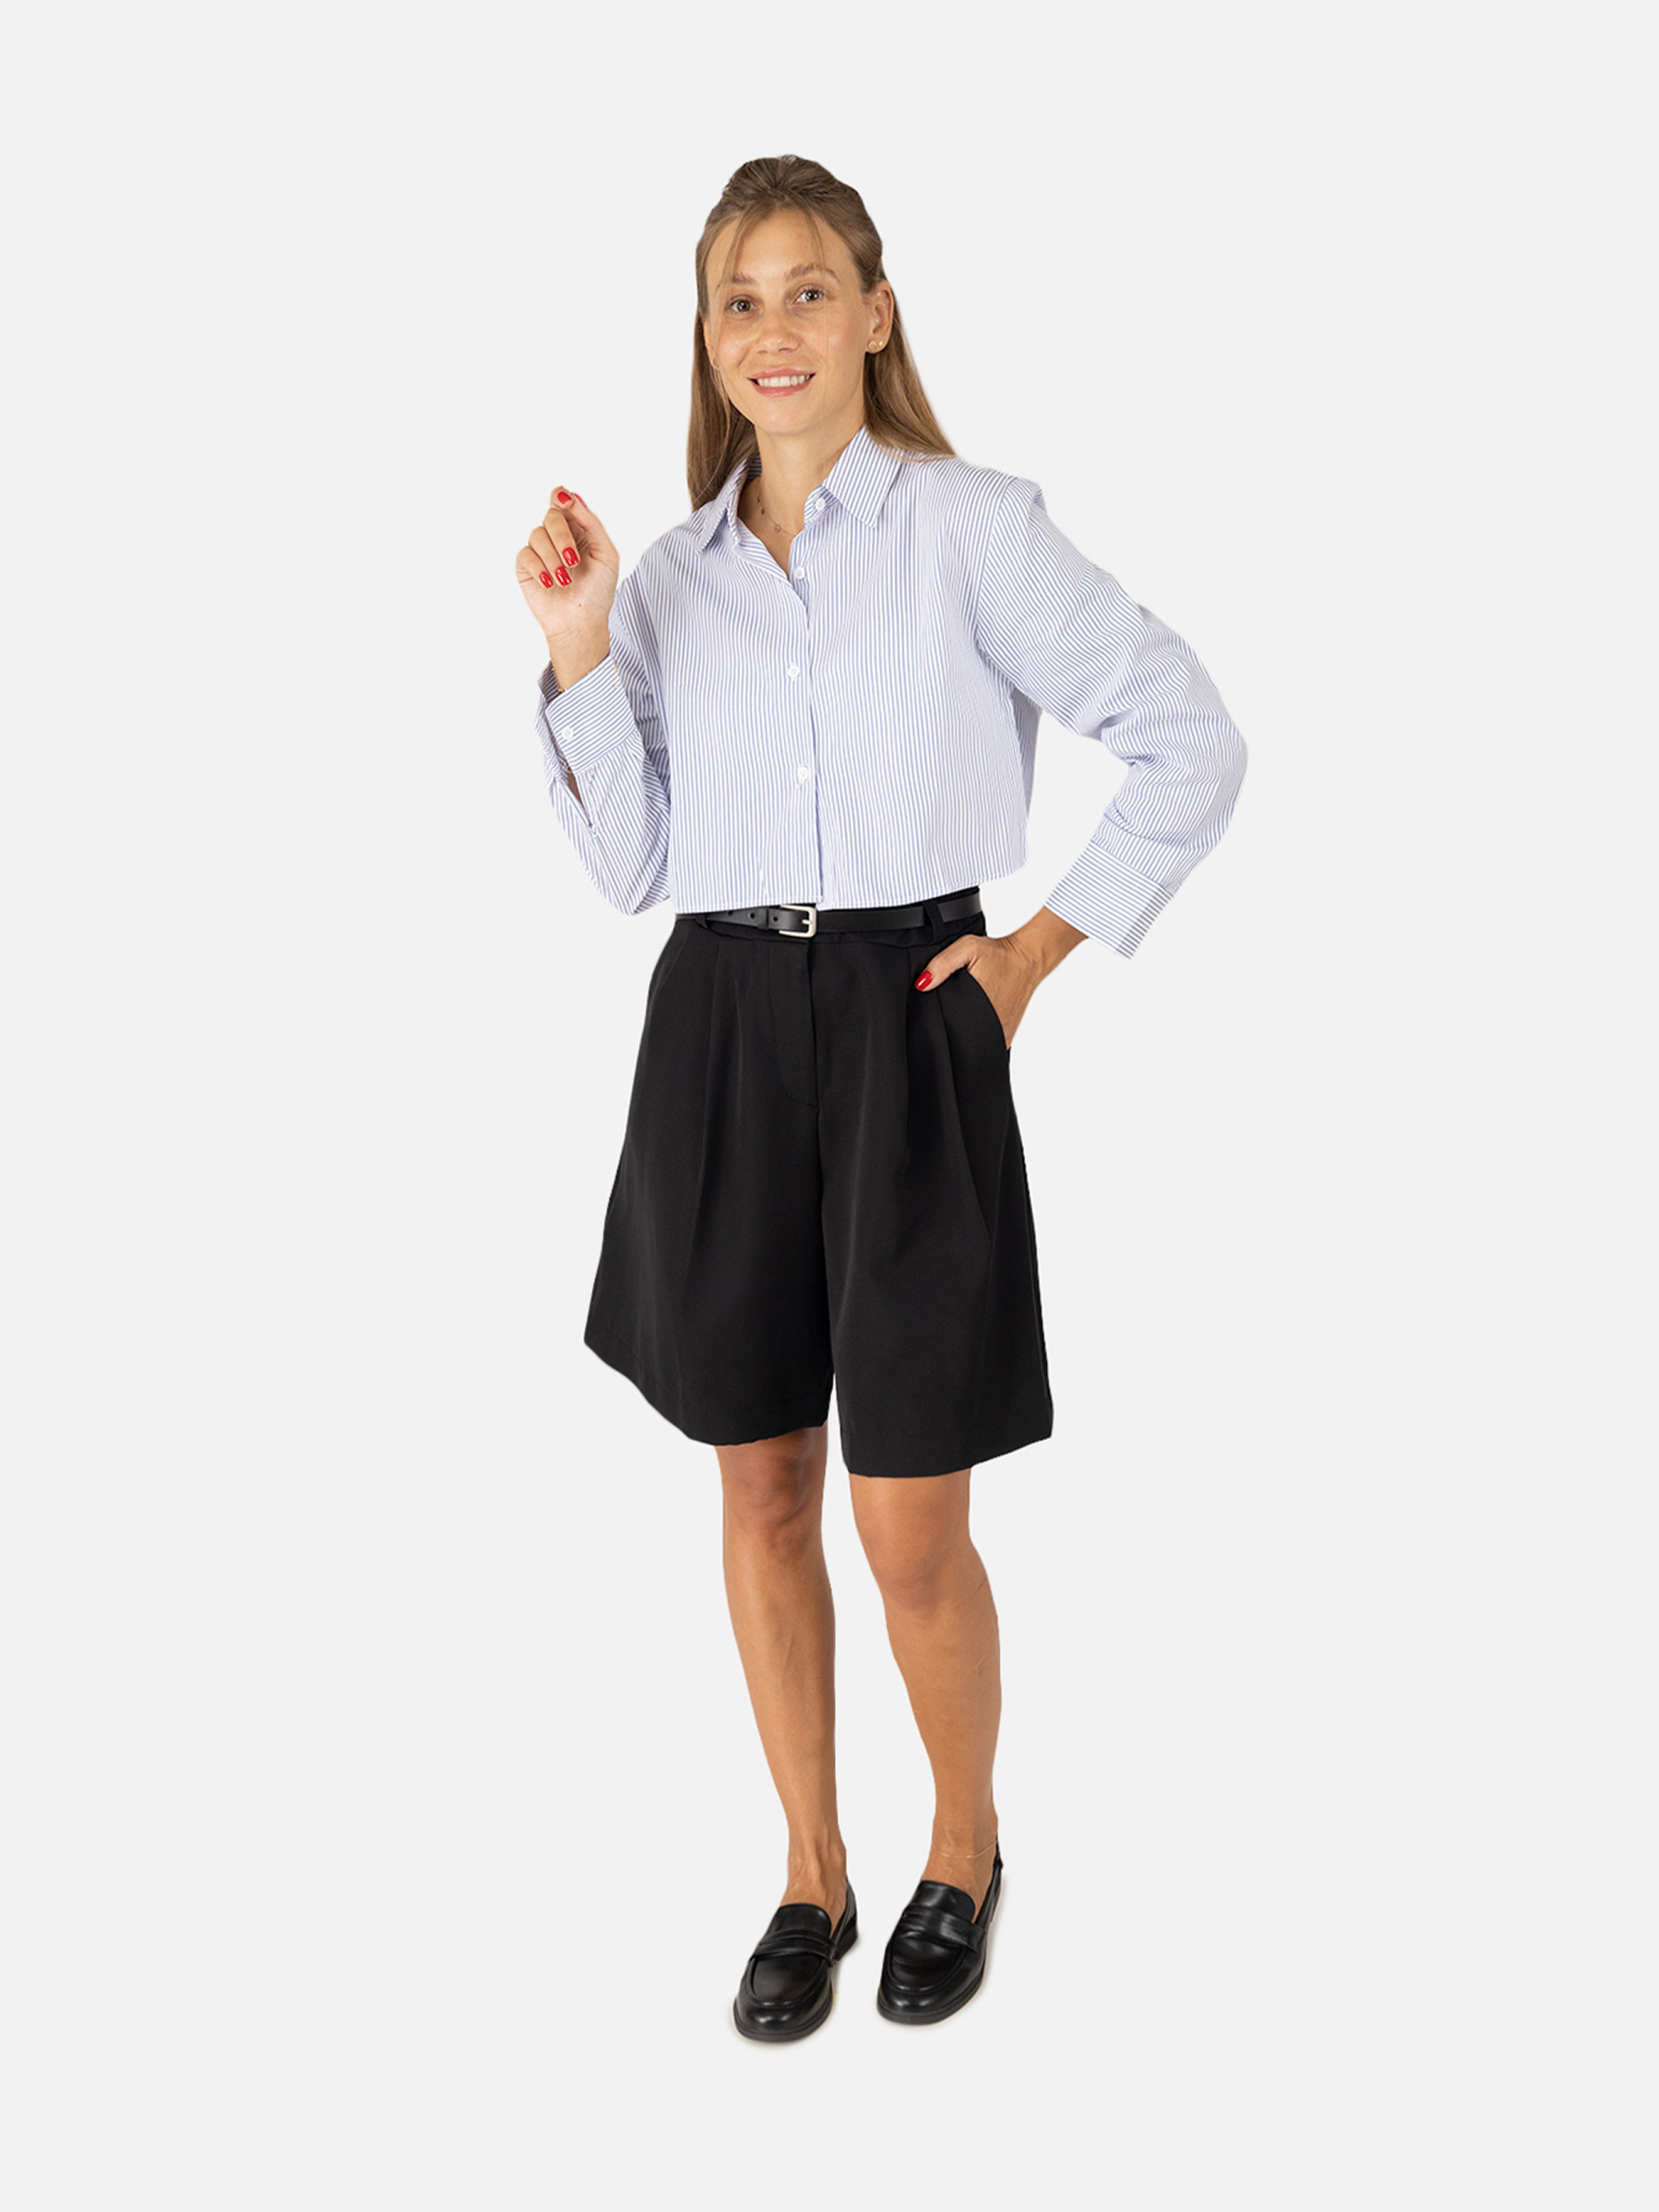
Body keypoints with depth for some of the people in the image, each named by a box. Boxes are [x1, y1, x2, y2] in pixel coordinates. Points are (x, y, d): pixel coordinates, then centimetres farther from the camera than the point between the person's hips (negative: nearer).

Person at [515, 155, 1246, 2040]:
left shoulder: (974, 528, -2)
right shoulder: (669, 573, 10)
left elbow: (1193, 743, 0)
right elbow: (629, 863, 6)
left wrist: (1047, 947, -1)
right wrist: (579, 655, -4)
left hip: (906, 1028, -4)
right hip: (721, 1036, 4)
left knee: (910, 1529, 1)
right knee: (761, 1487, 12)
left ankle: (965, 1856, 29)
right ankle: (811, 1878, 30)